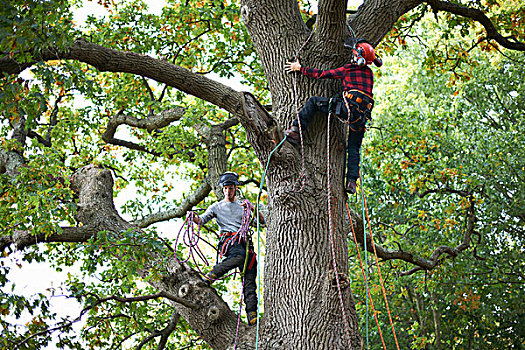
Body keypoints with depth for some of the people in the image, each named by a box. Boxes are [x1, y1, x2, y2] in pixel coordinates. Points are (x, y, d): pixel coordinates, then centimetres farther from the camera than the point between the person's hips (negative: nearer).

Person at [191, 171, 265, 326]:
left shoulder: (243, 205, 24)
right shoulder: (217, 206, 20)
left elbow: (262, 221, 16)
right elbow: (202, 220, 8)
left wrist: (253, 208, -3)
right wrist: (194, 217, -15)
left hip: (244, 241, 3)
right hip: (227, 239, -3)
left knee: (250, 280, -13)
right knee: (240, 255, -40)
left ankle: (252, 316, -20)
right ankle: (209, 278, -35)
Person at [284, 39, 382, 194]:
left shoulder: (348, 69, 4)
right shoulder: (370, 74, 20)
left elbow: (322, 74, 6)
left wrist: (300, 68, 14)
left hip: (349, 107, -6)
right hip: (363, 116, 6)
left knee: (313, 101, 3)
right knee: (353, 148, 15)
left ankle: (296, 130, -7)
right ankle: (351, 181, 5)